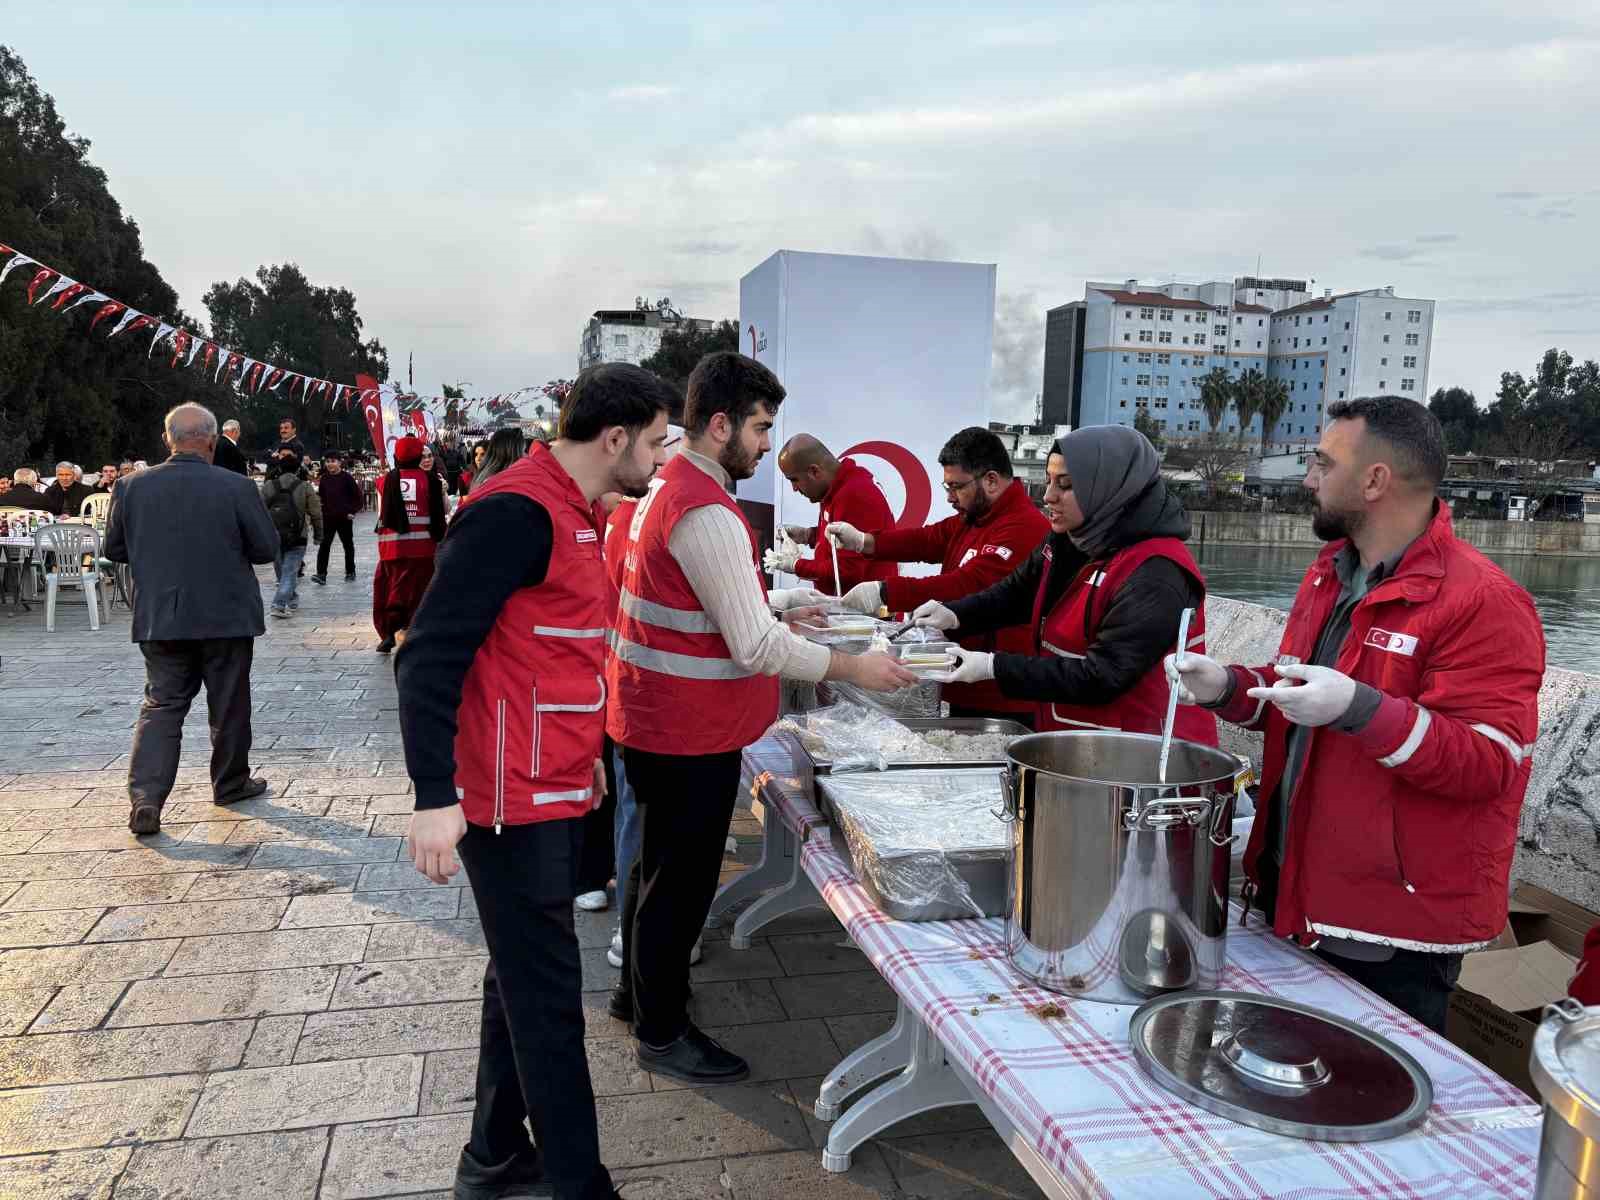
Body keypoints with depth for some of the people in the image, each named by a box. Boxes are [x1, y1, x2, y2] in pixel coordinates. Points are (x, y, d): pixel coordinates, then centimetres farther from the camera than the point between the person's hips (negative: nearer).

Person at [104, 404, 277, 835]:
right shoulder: (237, 488, -13)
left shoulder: (133, 487, -4)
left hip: (160, 619, 3)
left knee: (161, 706, 8)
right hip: (227, 618, -2)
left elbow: (114, 549, 7)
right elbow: (267, 548, -6)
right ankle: (231, 783, 27)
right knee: (229, 705, 13)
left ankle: (144, 798, -4)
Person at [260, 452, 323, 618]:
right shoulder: (305, 487, -3)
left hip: (273, 537, 3)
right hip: (296, 538, -3)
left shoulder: (268, 486, 3)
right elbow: (316, 514, -2)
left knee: (281, 571, 19)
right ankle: (280, 605, -14)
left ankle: (292, 600, 33)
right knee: (290, 572, -2)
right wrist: (318, 534, 10)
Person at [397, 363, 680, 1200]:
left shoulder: (574, 511, 12)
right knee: (548, 996, 1)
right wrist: (435, 797, -26)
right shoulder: (515, 510, -19)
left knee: (523, 978, 18)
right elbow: (430, 654, -22)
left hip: (552, 790, 10)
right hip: (512, 801, -10)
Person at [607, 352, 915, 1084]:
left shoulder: (671, 488, 9)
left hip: (657, 720, 10)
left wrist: (780, 607, 17)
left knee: (661, 865, 23)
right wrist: (853, 668, -17)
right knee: (681, 880, 4)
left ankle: (639, 990, 41)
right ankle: (661, 1033, 21)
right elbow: (756, 647, -25)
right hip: (688, 733, -10)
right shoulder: (706, 514, -24)